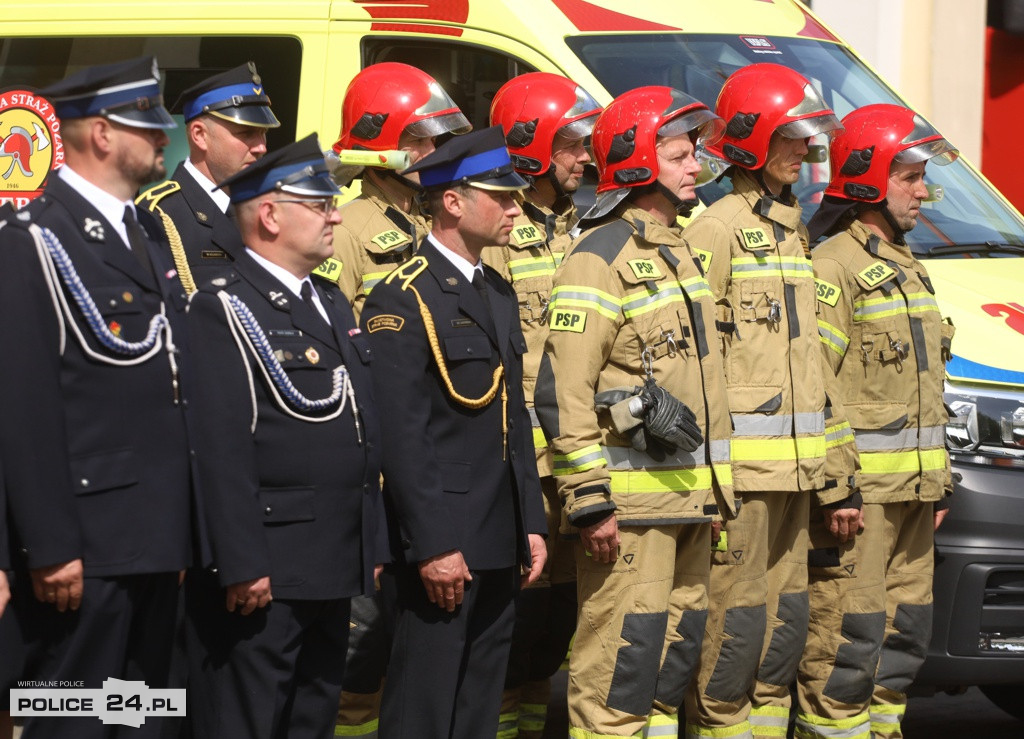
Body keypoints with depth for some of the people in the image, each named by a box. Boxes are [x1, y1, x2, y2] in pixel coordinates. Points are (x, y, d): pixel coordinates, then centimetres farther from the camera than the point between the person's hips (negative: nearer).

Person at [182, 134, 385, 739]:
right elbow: (222, 448, -18)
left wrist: (373, 548, 17)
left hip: (335, 573, 9)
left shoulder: (333, 306, 18)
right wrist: (242, 567, -23)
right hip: (264, 574, -9)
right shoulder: (224, 310, -11)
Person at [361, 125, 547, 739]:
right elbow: (400, 436, -17)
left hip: (500, 547, 8)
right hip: (442, 542, -8)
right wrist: (433, 546, -20)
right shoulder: (403, 299, -11)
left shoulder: (500, 293, 16)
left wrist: (532, 522, 14)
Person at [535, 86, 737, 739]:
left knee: (676, 654, 12)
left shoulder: (677, 250, 17)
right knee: (623, 659, -9)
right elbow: (564, 392, -17)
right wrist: (590, 501, -20)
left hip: (689, 495, 9)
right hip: (631, 501, -9)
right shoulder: (600, 257, -11)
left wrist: (714, 488, 23)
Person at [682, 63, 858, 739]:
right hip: (740, 471, -8)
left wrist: (836, 480, 19)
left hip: (793, 470, 8)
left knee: (785, 628, 11)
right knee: (736, 629, -7)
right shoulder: (716, 231, -8)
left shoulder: (793, 233, 18)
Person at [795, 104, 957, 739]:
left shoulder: (907, 268, 20)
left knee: (906, 629, 13)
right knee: (847, 638, -8)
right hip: (861, 492, -9)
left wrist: (938, 482, 22)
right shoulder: (833, 268, -10)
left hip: (912, 491, 9)